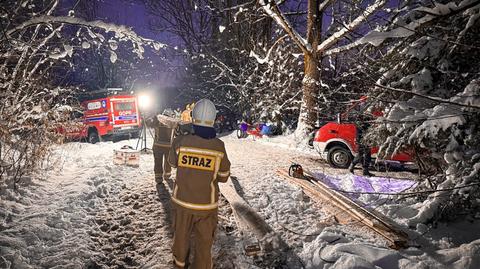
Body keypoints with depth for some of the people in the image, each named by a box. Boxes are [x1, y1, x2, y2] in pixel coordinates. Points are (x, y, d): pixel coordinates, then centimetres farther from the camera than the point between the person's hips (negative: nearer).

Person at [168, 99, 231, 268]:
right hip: (206, 204, -2)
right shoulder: (219, 146, -17)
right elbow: (223, 177, -5)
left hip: (182, 201, 2)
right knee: (204, 241, 17)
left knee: (181, 234, 25)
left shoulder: (180, 142, -18)